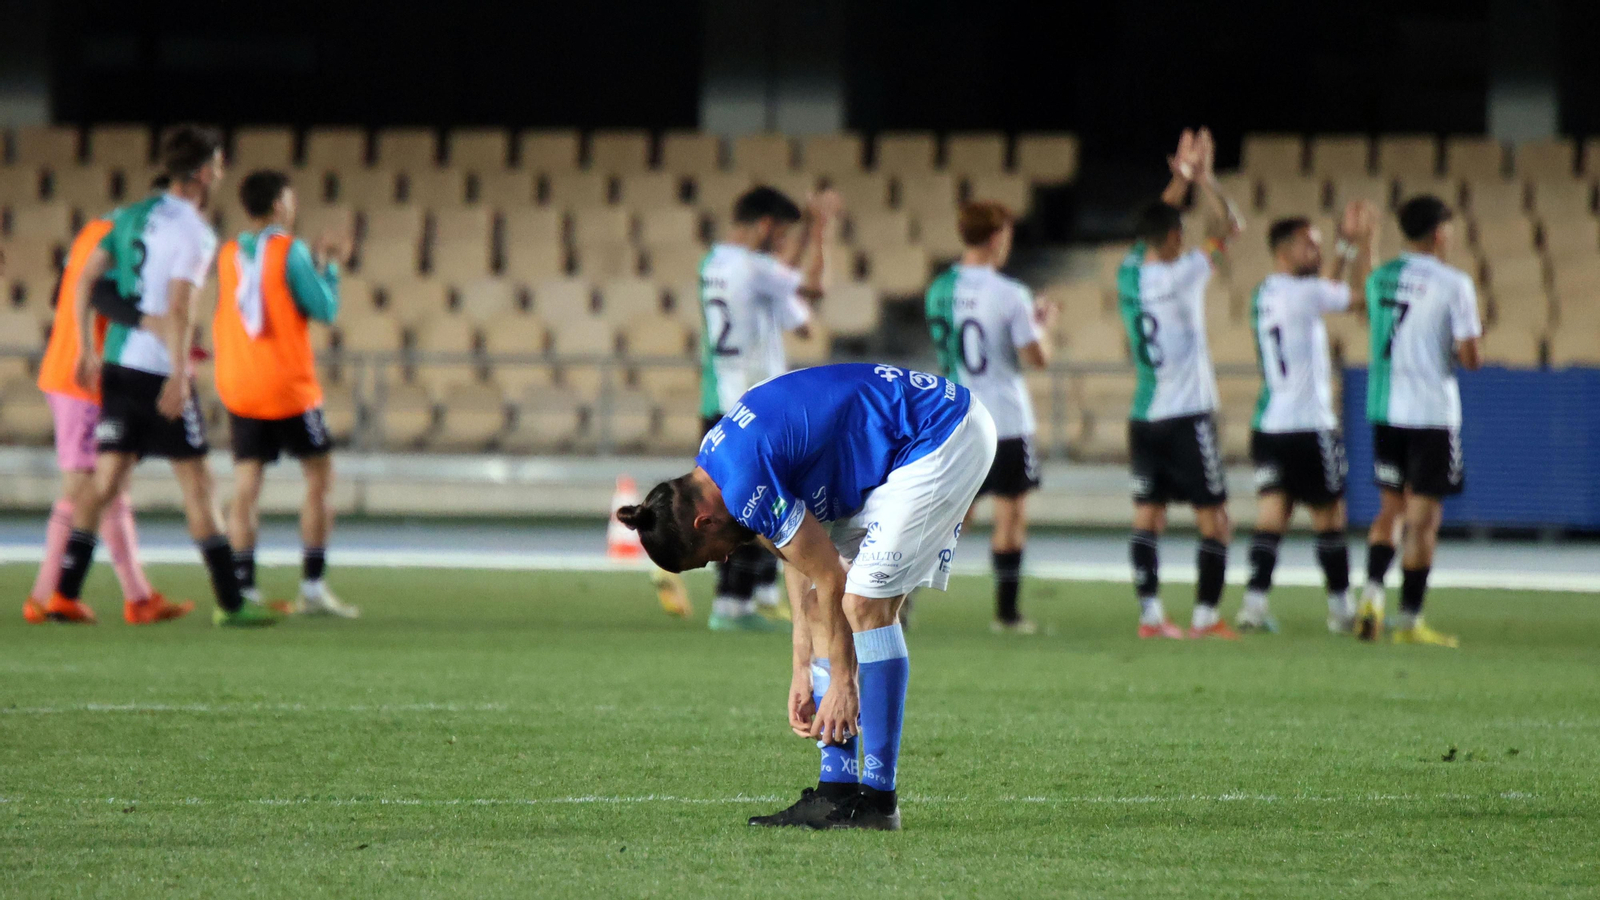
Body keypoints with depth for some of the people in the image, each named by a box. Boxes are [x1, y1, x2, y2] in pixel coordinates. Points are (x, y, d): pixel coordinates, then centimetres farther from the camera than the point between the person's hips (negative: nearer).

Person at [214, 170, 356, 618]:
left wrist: (317, 262, 24)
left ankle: (243, 587, -6)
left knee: (245, 488, 3)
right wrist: (328, 267, 8)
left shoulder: (228, 255, 9)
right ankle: (312, 587, 1)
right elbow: (325, 309, -9)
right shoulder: (289, 250, -9)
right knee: (320, 478, 6)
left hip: (238, 390, 5)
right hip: (289, 388, -5)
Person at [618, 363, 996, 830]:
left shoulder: (746, 484, -24)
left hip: (945, 439, -10)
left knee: (865, 603, -14)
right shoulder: (717, 456, 6)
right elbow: (800, 555, 14)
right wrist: (804, 671, 14)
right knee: (831, 607, 6)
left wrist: (842, 682, -4)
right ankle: (838, 789, 6)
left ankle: (878, 798, -9)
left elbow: (830, 580, -15)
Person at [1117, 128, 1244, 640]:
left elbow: (1156, 225, 21)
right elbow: (1228, 228, -6)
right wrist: (1204, 178, 2)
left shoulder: (1129, 273, 2)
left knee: (1148, 517, 6)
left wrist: (1182, 177, 25)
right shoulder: (1179, 277, -14)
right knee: (1214, 521, 1)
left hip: (1144, 416, 6)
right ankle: (1206, 617, -2)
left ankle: (1149, 614, 2)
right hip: (1188, 417, -6)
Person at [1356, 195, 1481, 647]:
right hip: (1432, 412, -5)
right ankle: (1410, 620, 2)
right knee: (1423, 517, 1)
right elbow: (1468, 356, -13)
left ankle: (1371, 593, -2)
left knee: (1390, 508, 17)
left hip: (1383, 408, 5)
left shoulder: (1379, 278, 7)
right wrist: (1472, 345, 8)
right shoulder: (1453, 284, -10)